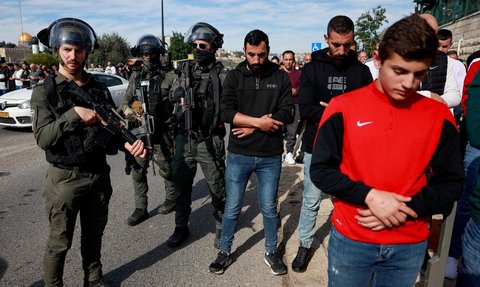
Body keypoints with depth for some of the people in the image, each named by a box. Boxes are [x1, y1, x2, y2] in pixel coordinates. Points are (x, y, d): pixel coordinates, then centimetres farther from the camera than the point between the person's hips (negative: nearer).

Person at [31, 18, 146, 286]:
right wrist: (74, 114, -25)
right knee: (59, 243, 11)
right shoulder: (45, 91, -7)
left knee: (94, 236, 21)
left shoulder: (100, 89, 3)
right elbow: (43, 137, -16)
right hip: (64, 178, -3)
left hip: (99, 174, 4)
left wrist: (128, 142, -19)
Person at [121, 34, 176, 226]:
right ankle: (140, 209, 20)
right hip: (138, 131, 4)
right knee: (137, 171, 7)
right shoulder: (136, 76, 11)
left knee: (166, 169, 8)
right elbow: (126, 100, 13)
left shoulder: (167, 75, -3)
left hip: (160, 132, -4)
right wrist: (128, 110, -11)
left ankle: (172, 198, 33)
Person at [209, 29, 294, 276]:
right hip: (239, 155, 0)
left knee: (269, 208, 14)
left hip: (270, 156, 0)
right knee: (232, 207, 11)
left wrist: (252, 127, -14)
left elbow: (287, 113, -8)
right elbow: (226, 111, -11)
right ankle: (225, 252, 30)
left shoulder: (280, 77, 1)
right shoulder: (234, 76, 1)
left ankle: (272, 251, 34)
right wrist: (259, 121, -19)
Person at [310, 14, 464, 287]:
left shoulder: (439, 115, -4)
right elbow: (321, 170, -8)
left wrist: (407, 209, -15)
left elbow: (451, 182, 0)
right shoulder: (344, 107, -10)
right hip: (350, 239, -1)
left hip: (410, 245, 2)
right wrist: (369, 196, -21)